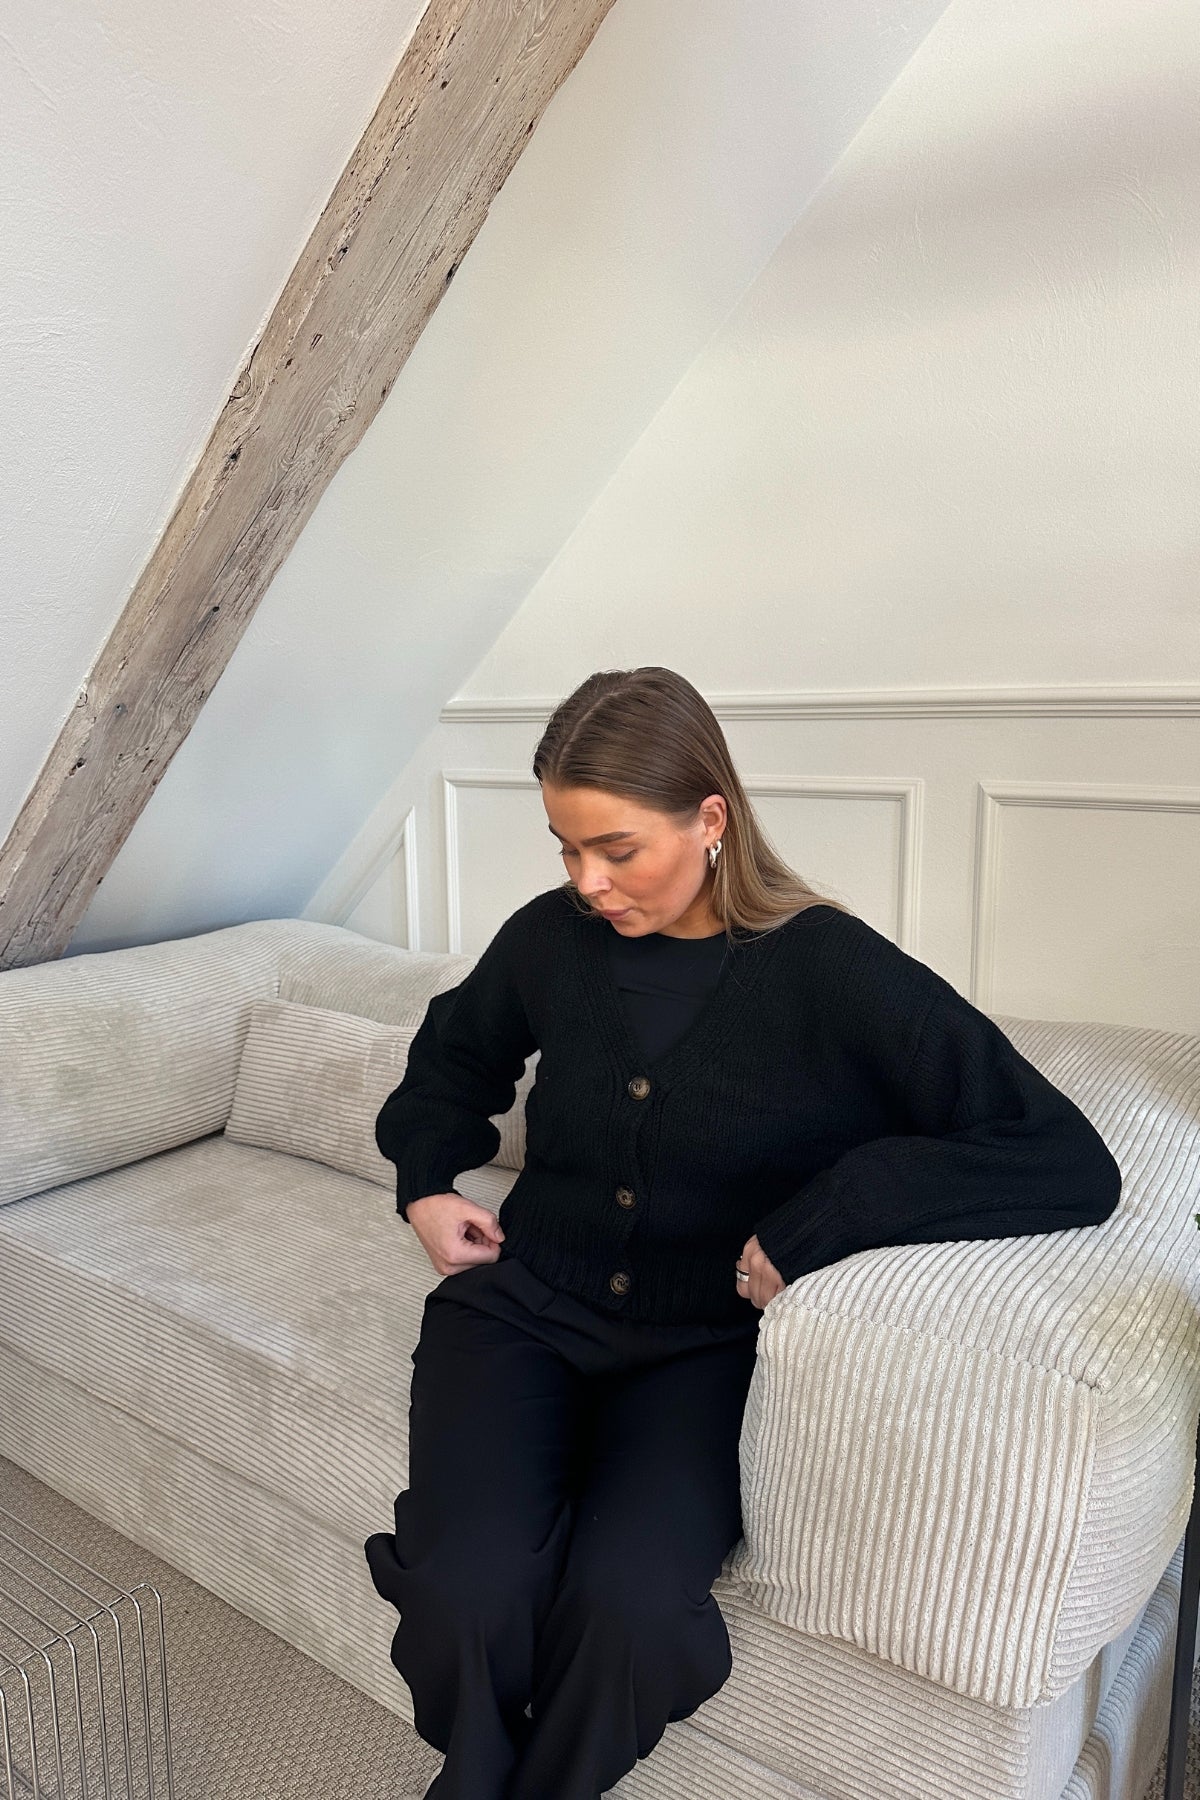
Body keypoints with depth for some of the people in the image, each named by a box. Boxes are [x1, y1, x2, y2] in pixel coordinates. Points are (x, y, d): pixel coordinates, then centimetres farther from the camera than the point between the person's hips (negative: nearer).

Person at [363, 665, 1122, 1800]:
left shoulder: (831, 973, -12)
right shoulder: (553, 938, 0)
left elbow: (1075, 1167, -19)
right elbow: (455, 1049, 24)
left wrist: (831, 1213, -26)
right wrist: (425, 1182, 11)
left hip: (701, 1344, -2)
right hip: (525, 1304, 3)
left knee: (623, 1602, -27)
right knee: (468, 1594, -23)